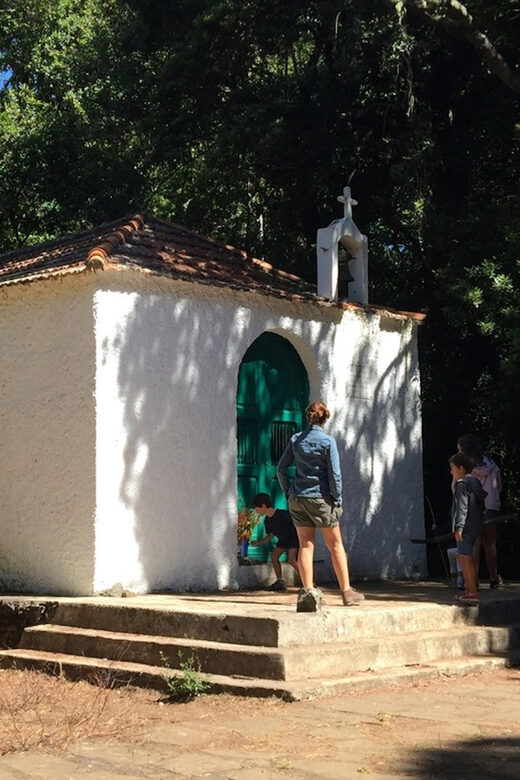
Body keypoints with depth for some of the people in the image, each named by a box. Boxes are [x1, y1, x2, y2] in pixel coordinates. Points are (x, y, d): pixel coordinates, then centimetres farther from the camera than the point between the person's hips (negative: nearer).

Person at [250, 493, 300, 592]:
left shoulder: (282, 514, -29)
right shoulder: (267, 521, -3)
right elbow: (270, 536, 9)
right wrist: (257, 542, 3)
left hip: (294, 537, -8)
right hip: (283, 539, 8)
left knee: (291, 559, -20)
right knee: (274, 556, -2)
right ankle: (280, 581, 7)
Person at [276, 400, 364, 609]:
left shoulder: (296, 439, 3)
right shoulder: (327, 441, -8)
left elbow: (281, 468, 4)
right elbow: (334, 474, -10)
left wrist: (287, 491, 12)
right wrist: (337, 499, -3)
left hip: (298, 498, 3)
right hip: (321, 498, -3)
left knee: (306, 545, 6)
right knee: (335, 545, 8)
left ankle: (307, 590, -1)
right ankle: (347, 591, 12)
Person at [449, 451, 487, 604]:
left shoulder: (462, 484, -13)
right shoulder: (476, 483, 16)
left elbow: (462, 507, -19)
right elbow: (482, 505, 19)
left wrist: (458, 528, -21)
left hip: (466, 527, -10)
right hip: (475, 527, 10)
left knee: (466, 558, -8)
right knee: (463, 558, 16)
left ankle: (473, 593, -9)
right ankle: (468, 590, 21)